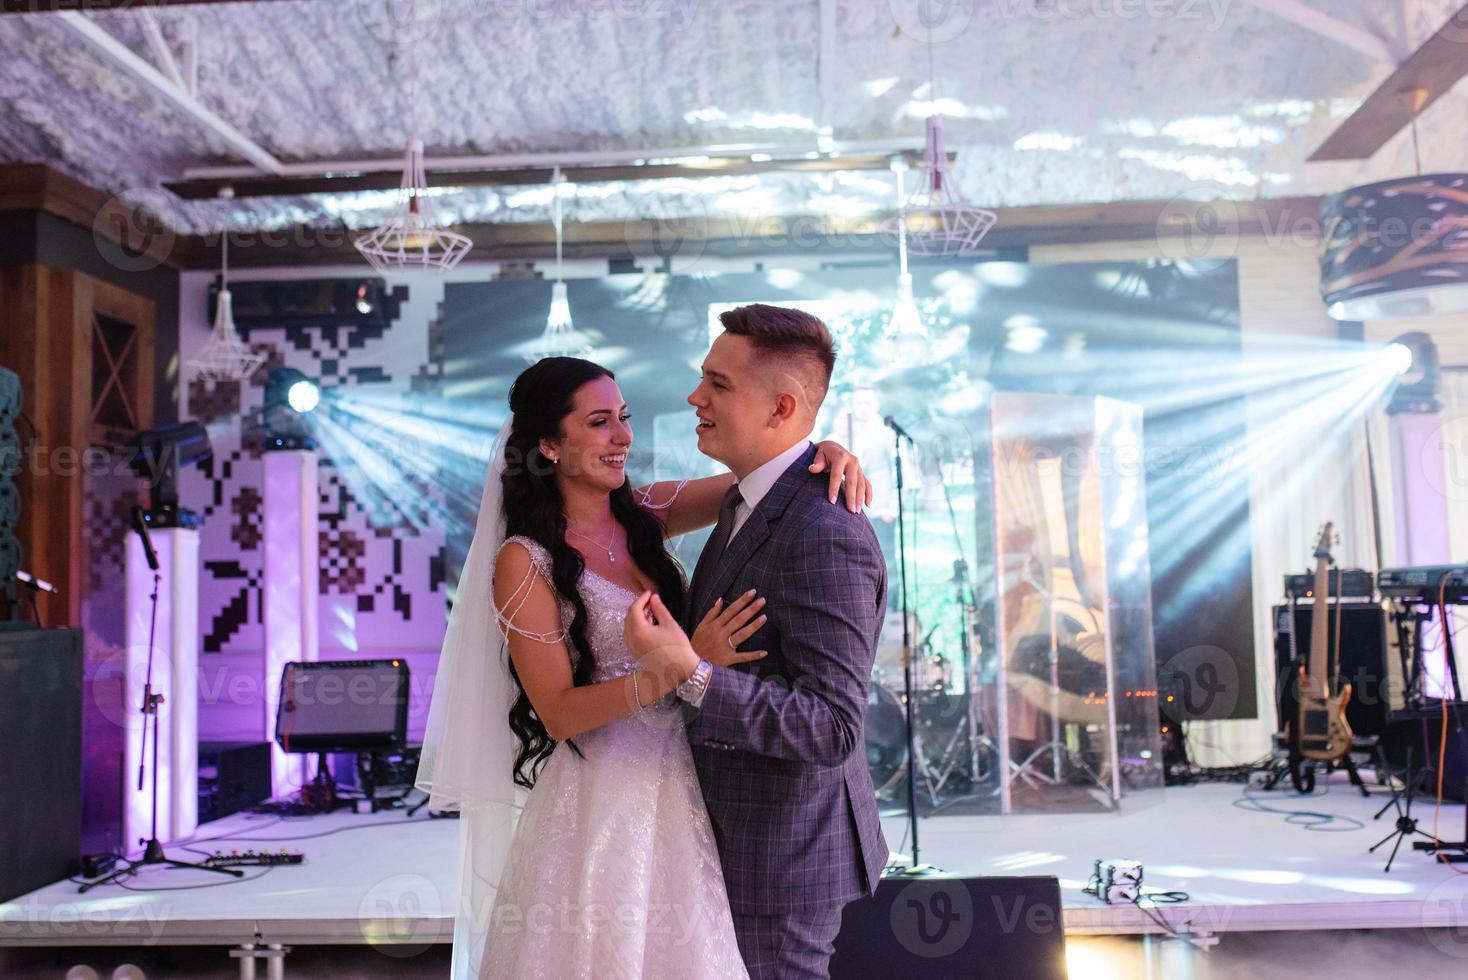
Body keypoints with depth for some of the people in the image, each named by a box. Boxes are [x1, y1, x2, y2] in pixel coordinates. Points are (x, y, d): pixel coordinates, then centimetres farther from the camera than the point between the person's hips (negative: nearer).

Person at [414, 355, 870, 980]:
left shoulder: (643, 516, 2)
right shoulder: (524, 561, -13)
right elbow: (558, 712, -15)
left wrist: (822, 451, -19)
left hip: (679, 789, 6)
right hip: (599, 804, -5)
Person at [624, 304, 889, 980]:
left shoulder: (825, 536, -27)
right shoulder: (750, 500, 4)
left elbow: (831, 729, -30)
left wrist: (689, 673, -35)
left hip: (780, 854, -9)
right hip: (741, 830, 10)